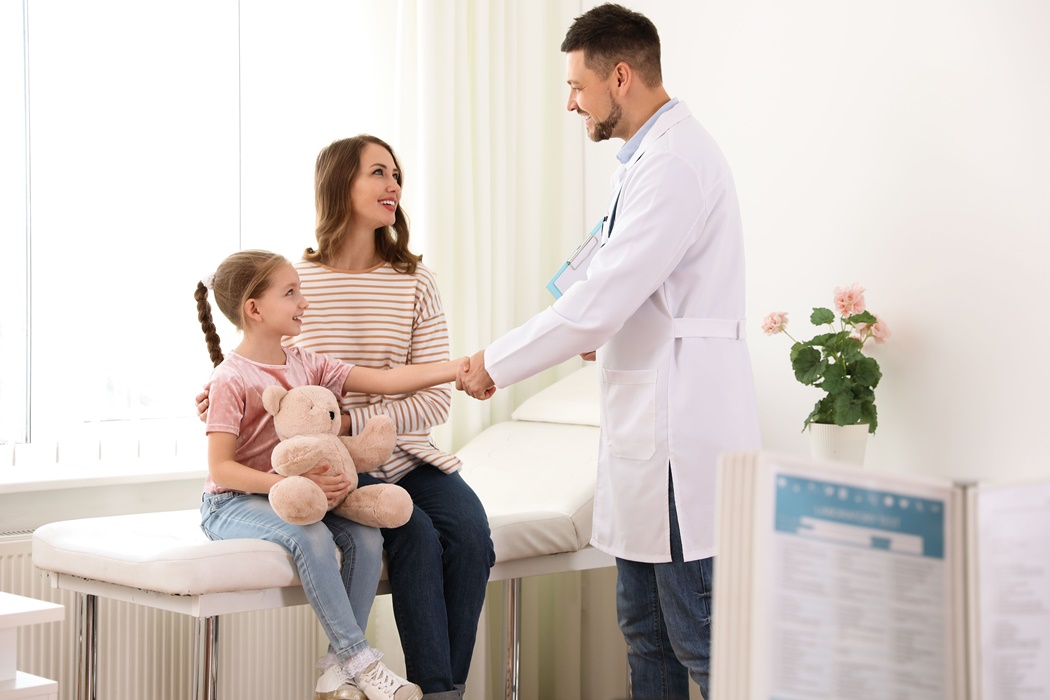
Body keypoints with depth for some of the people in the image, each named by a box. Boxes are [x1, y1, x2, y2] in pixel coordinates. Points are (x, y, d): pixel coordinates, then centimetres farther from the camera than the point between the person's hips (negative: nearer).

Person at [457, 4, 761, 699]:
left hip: (682, 426, -11)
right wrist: (608, 329, 9)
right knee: (646, 629, 16)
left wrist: (496, 363, -11)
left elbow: (601, 300, -21)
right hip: (647, 425, 11)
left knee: (702, 639, -5)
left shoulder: (675, 160, -17)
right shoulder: (650, 153, 17)